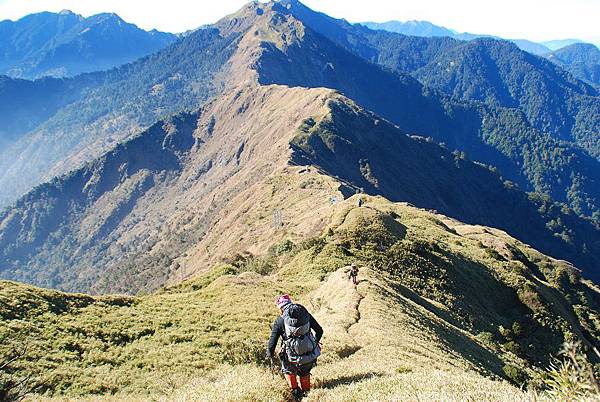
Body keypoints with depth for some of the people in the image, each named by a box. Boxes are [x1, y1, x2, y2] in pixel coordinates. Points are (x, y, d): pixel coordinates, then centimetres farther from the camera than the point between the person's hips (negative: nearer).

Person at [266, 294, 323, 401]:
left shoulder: (280, 320, -3)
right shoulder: (305, 313, 4)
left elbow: (273, 340, -3)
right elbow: (319, 330, 10)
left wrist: (269, 354, 16)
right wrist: (314, 343, 29)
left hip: (294, 358, -3)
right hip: (311, 355, 3)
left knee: (288, 370, 30)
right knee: (305, 373, 32)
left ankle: (296, 392, 25)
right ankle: (306, 393, 41)